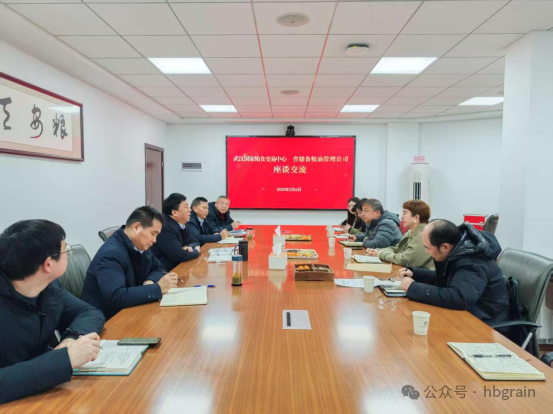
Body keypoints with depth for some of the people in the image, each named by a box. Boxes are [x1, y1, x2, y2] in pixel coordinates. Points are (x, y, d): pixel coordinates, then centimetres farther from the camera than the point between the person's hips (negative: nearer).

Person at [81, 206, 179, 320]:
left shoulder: (139, 245, 1)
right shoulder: (110, 253, -25)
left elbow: (158, 268, 10)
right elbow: (117, 297, -34)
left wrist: (150, 281, -12)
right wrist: (158, 287, -28)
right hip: (107, 319, -8)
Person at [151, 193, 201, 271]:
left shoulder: (181, 224, 4)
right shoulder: (165, 228, -24)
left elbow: (195, 242, 11)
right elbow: (180, 256, -29)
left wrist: (189, 247, -11)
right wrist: (196, 251, -10)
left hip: (177, 266, 8)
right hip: (164, 271, -8)